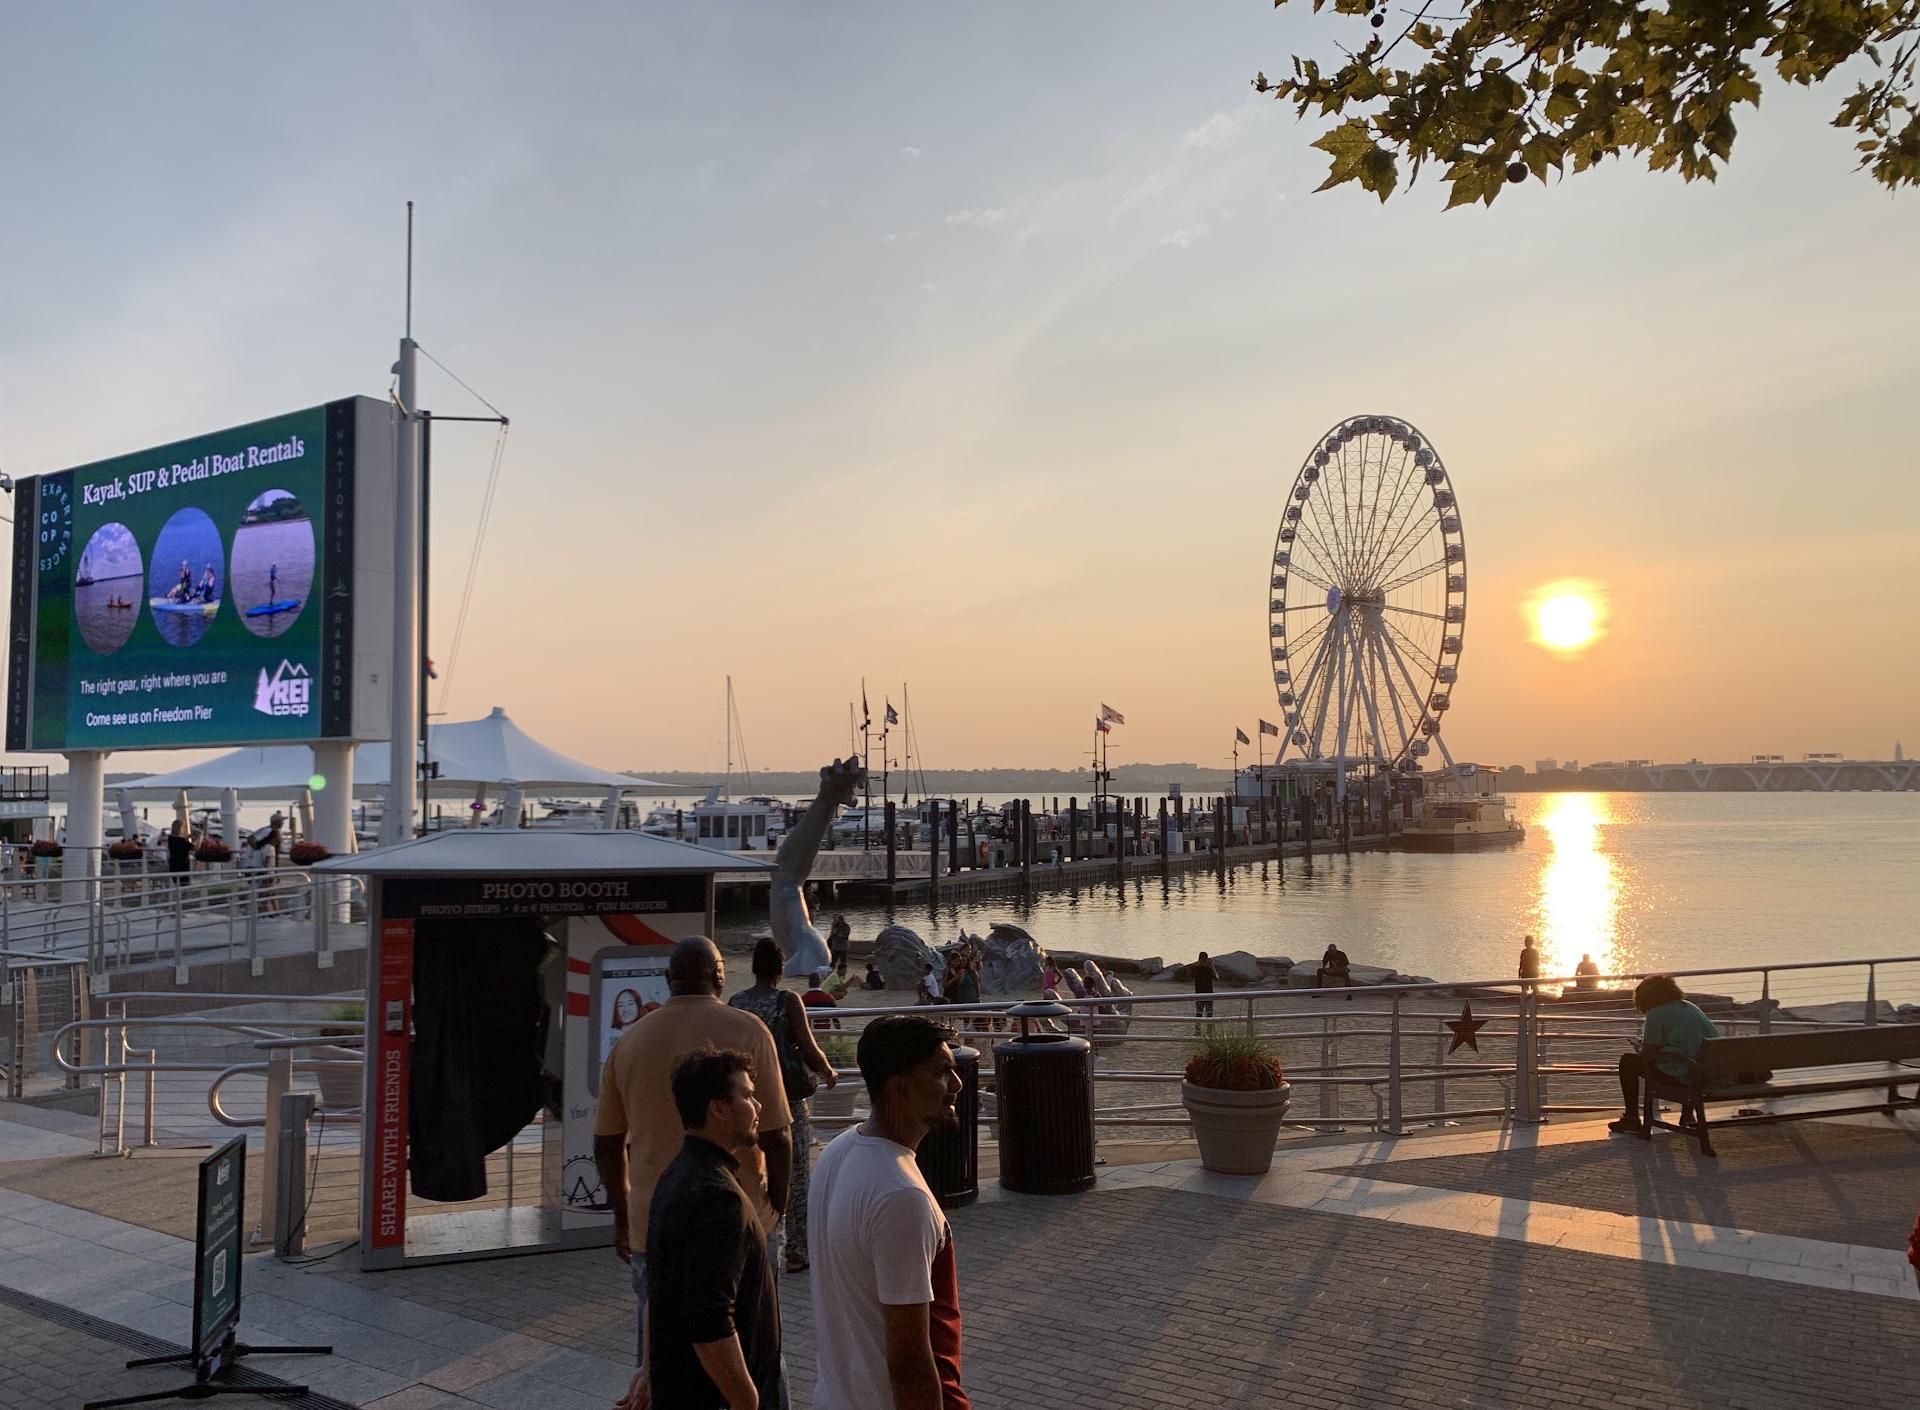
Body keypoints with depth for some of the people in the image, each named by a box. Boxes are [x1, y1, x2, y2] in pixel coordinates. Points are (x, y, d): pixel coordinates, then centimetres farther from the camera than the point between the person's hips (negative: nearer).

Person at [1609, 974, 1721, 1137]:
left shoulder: (1656, 1014, -3)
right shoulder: (1692, 1008, 18)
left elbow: (1647, 1053, -7)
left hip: (1678, 1074, -8)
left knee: (1628, 1061, 10)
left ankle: (1632, 1120, 11)